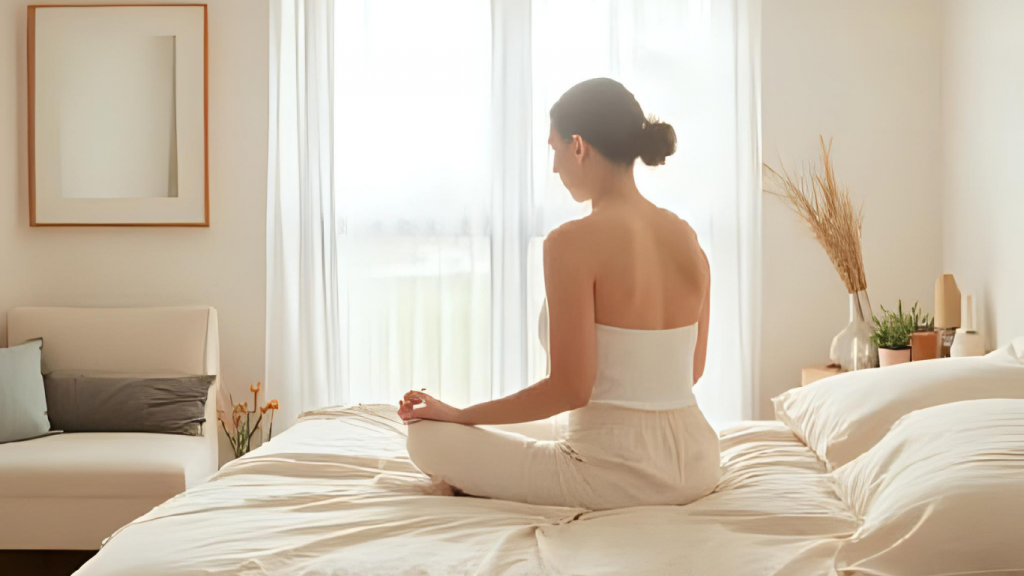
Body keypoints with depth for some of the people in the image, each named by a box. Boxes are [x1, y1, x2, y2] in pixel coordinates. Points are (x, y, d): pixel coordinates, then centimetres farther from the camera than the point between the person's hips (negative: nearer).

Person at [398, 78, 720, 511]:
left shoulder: (572, 241, -19)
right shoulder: (685, 236, 3)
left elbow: (570, 389, -19)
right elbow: (691, 371, 12)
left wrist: (457, 414, -6)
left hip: (617, 471, -9)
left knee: (427, 436, 6)